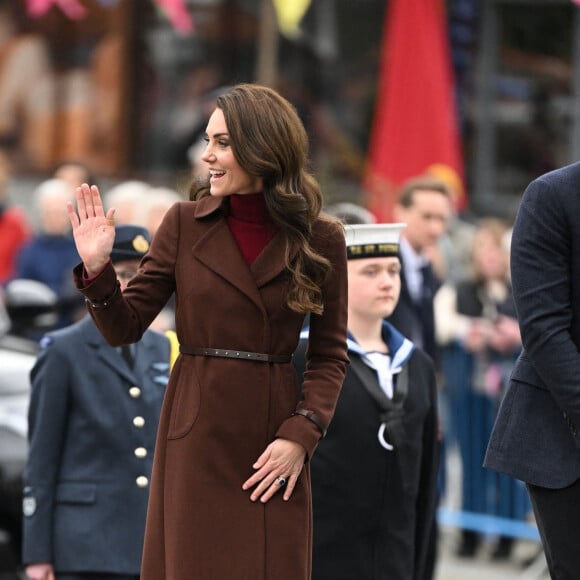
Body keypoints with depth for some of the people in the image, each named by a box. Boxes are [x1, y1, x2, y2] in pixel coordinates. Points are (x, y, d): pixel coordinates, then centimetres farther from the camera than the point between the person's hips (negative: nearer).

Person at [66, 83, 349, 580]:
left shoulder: (321, 239, 1)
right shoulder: (185, 223, 2)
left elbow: (331, 356, 4)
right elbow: (125, 328, 4)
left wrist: (301, 435, -9)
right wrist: (96, 268, -13)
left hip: (273, 450, 0)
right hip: (195, 440, 1)